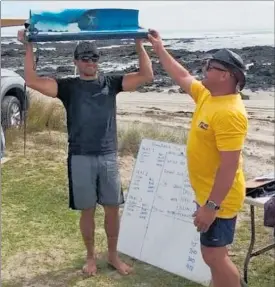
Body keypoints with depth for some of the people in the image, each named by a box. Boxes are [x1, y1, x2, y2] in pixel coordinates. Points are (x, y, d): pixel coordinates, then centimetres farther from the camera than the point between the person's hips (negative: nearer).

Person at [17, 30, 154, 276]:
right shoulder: (68, 87, 2)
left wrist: (139, 44, -5)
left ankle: (113, 255, 28)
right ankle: (91, 256, 29)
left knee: (113, 209, 9)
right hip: (81, 158, -1)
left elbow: (146, 76, -1)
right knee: (87, 210, 10)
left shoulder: (111, 83, 6)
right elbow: (32, 80, -10)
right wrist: (29, 47, -13)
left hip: (109, 156, 2)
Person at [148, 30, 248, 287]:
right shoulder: (207, 95, 3)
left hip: (218, 199, -10)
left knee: (214, 256, -1)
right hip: (208, 194, 10)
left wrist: (211, 206, -28)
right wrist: (159, 49, 23)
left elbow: (229, 165, -29)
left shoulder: (229, 113, -26)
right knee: (214, 254, 20)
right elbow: (183, 77, 20)